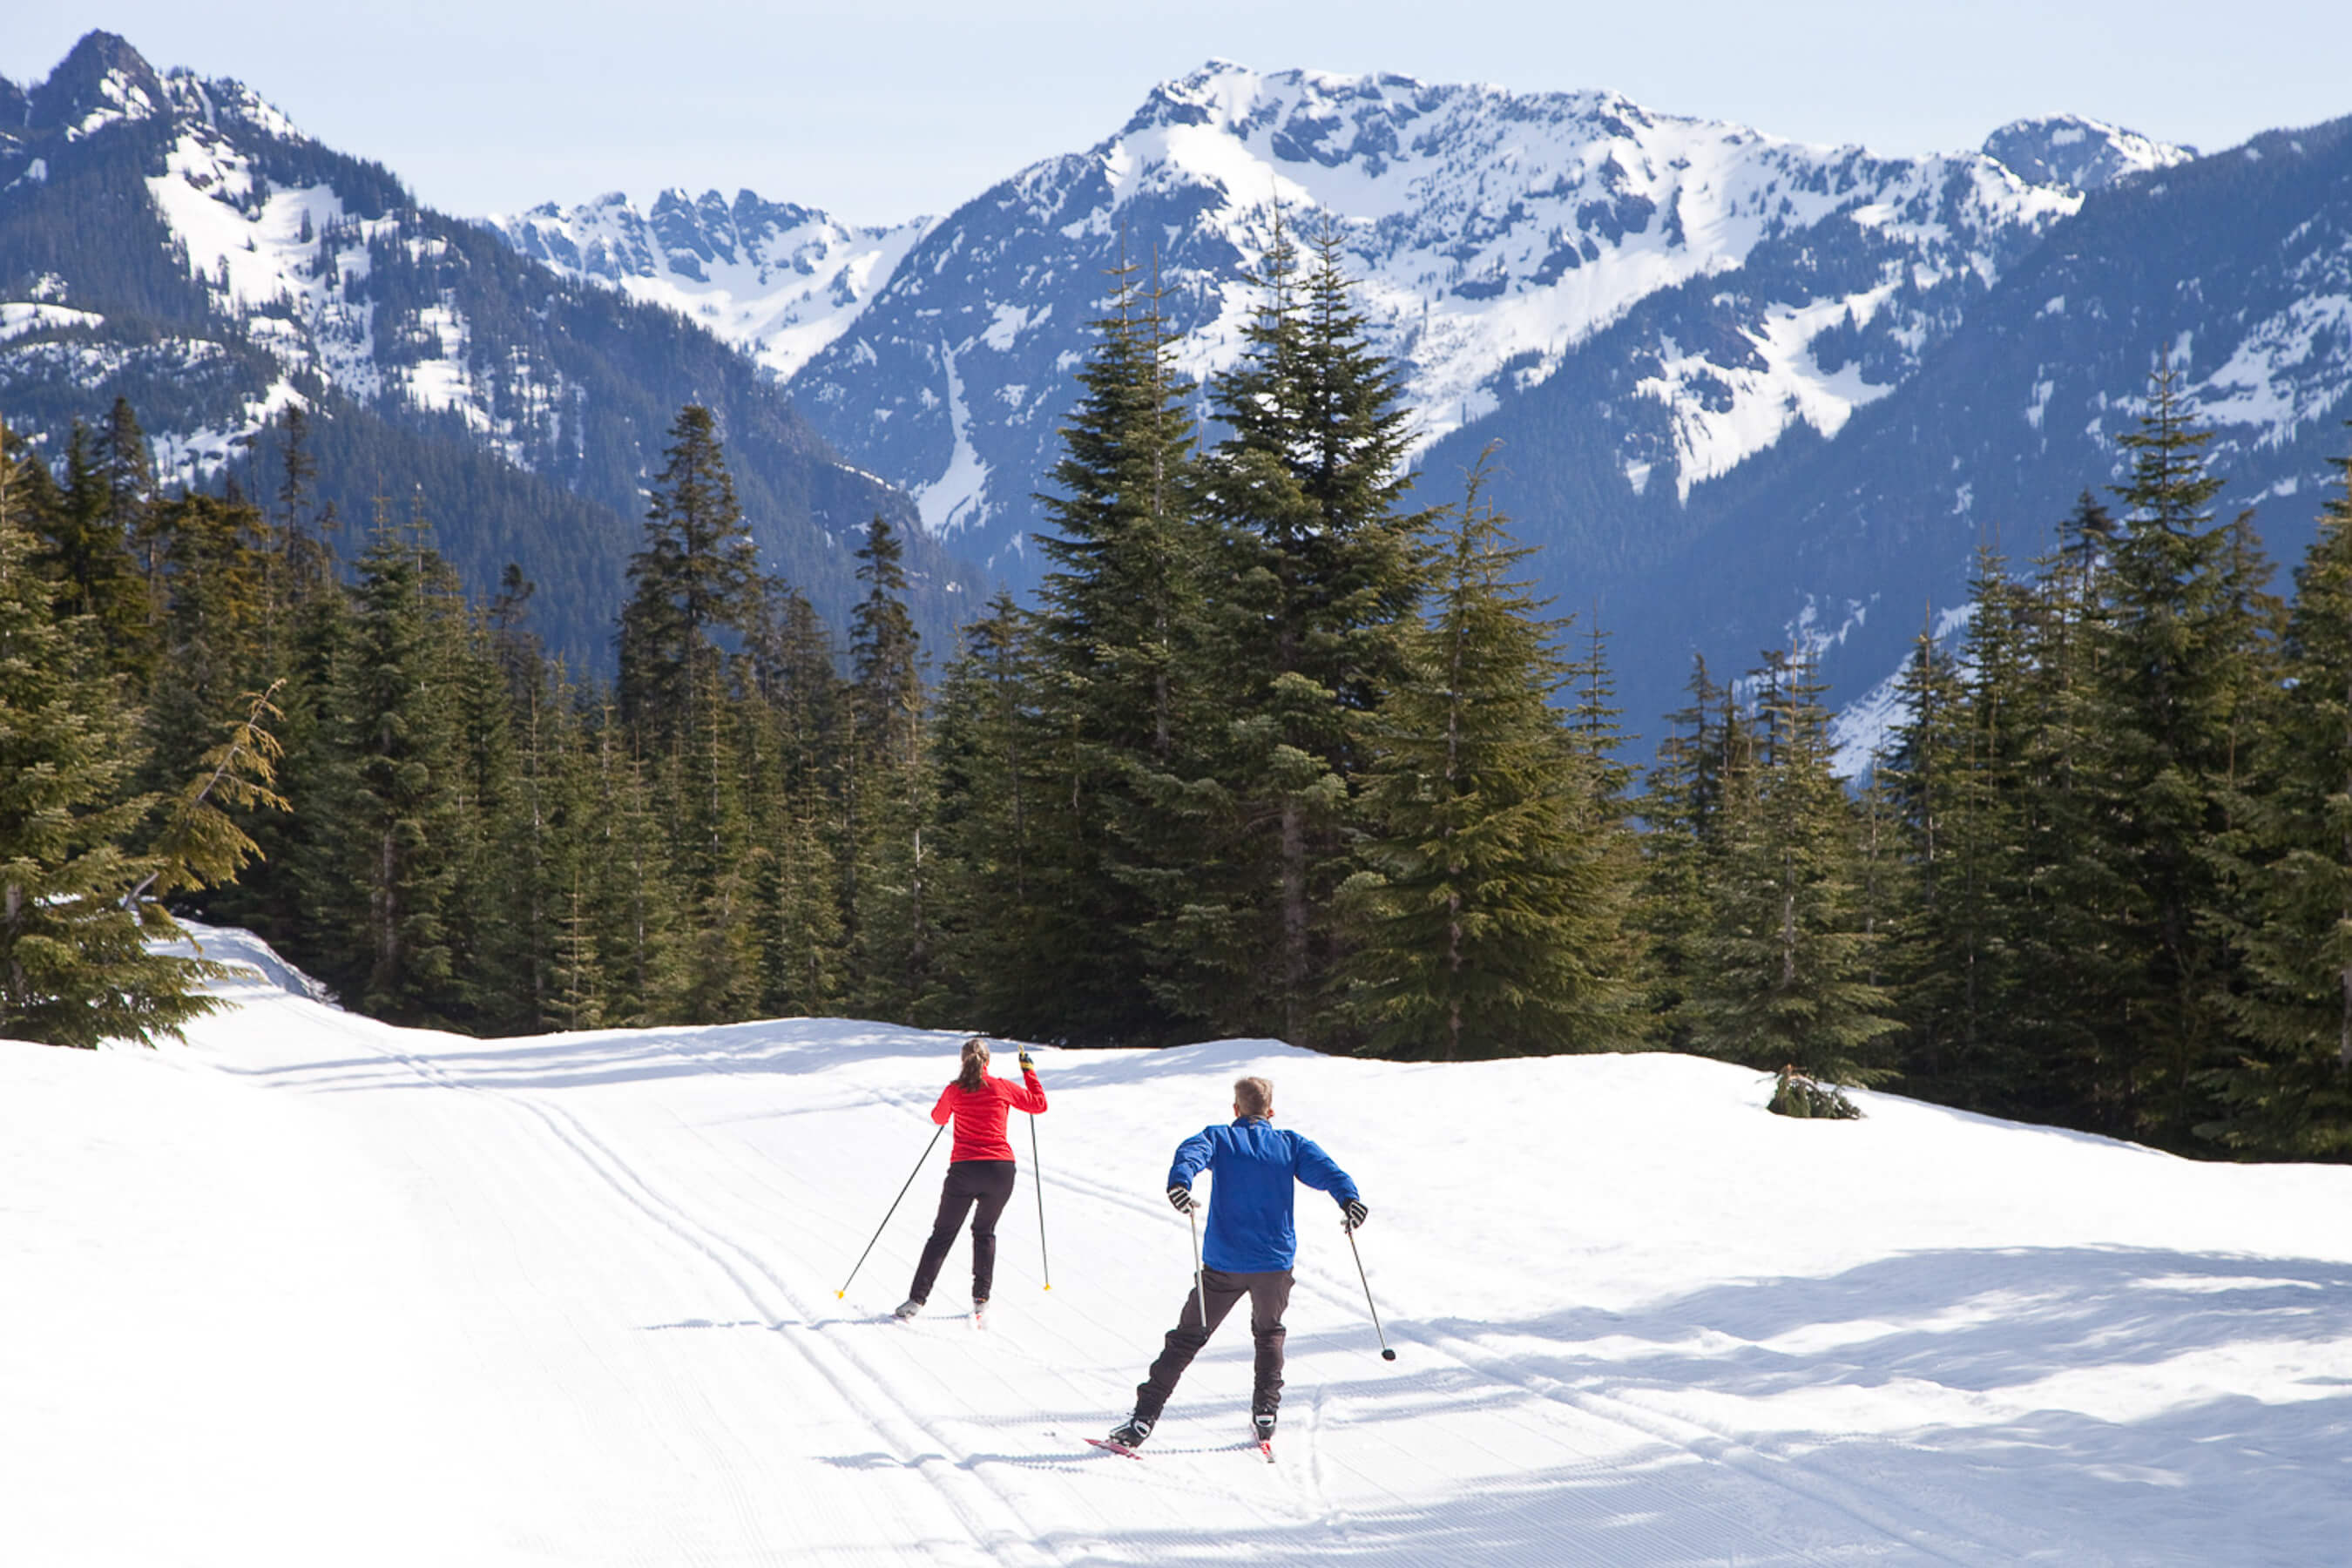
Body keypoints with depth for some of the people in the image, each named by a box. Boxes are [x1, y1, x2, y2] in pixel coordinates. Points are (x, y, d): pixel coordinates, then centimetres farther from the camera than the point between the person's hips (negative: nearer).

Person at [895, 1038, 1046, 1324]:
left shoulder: (954, 1091, 3)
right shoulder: (1001, 1088, -1)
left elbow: (938, 1118, 23)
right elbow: (1039, 1105, 12)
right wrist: (1029, 1071, 23)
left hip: (964, 1170, 0)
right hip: (1000, 1171, 0)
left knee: (943, 1234, 8)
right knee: (984, 1231, 20)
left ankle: (917, 1298, 0)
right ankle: (981, 1298, 11)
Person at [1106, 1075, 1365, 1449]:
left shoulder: (1219, 1138, 6)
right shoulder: (1290, 1144, 11)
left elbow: (1191, 1153, -16)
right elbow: (1322, 1167, -6)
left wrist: (1179, 1182, -35)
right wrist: (1348, 1197, -20)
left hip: (1223, 1264, -1)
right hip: (1275, 1263, 1)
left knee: (1187, 1337, 7)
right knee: (1269, 1333, 27)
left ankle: (1143, 1420, 0)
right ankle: (1265, 1414, 17)